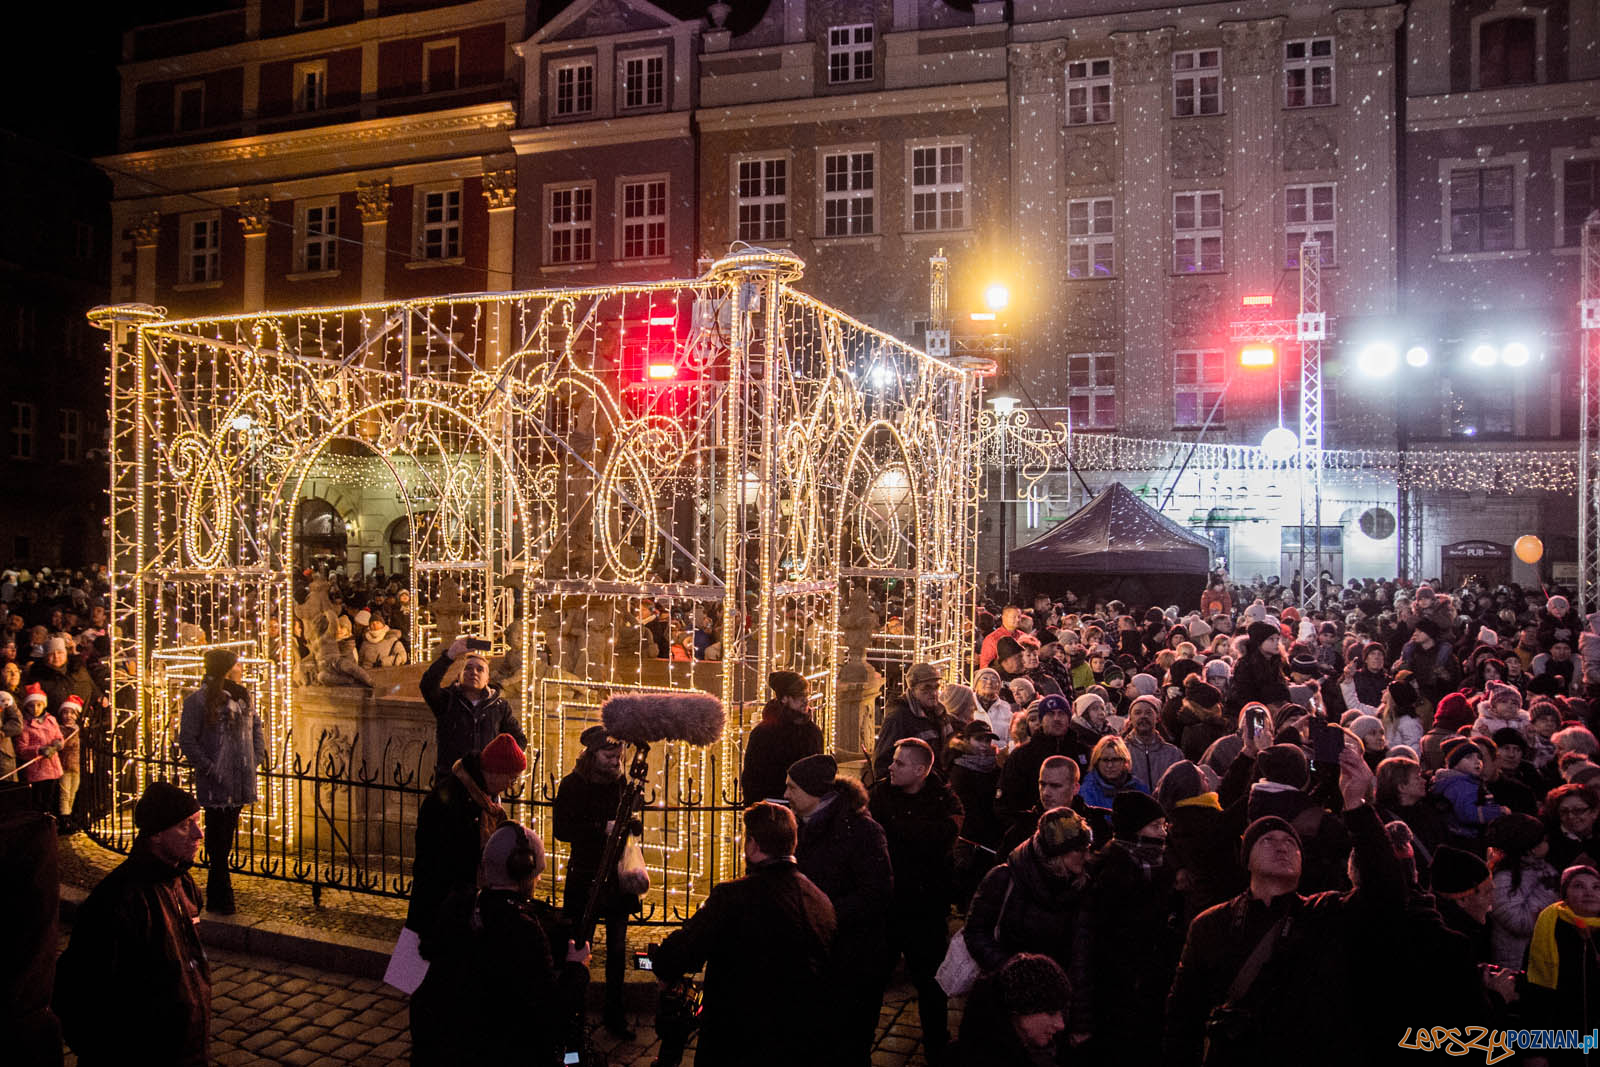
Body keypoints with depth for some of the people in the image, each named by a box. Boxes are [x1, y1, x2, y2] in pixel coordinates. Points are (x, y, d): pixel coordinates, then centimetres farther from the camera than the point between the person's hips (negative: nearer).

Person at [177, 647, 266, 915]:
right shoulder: (198, 700, -10)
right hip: (216, 783, -7)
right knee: (219, 841, -1)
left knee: (224, 841, 15)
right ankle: (222, 899, 6)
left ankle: (215, 897, 26)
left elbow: (256, 726, 23)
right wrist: (208, 769, -16)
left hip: (240, 781, 7)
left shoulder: (244, 697, 11)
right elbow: (187, 739, -12)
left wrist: (257, 757, 11)